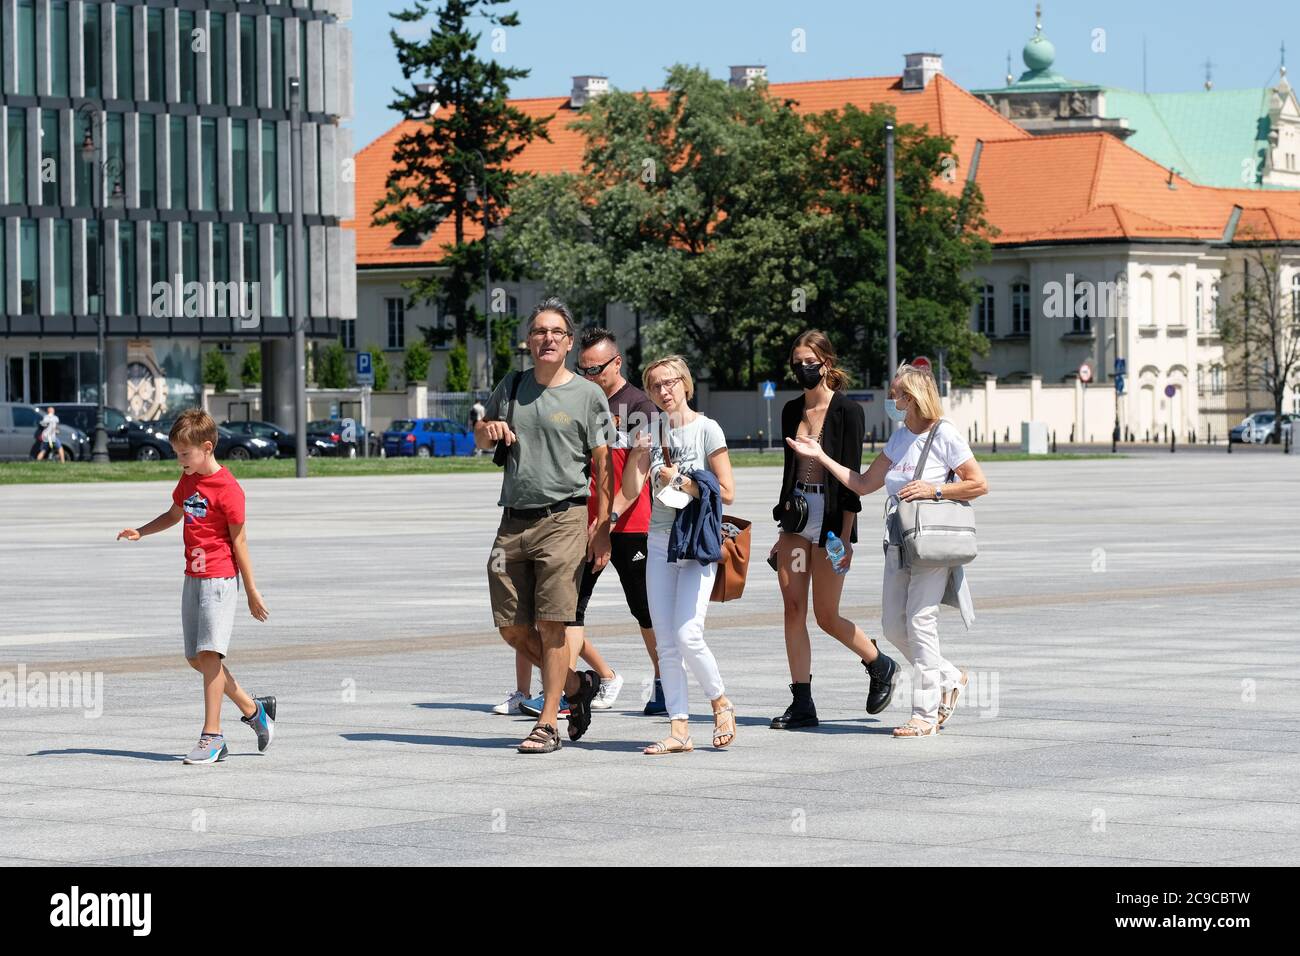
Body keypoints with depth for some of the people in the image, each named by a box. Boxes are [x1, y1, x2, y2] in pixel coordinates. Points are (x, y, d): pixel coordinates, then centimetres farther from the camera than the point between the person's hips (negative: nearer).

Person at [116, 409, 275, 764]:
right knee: (196, 658, 9)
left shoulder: (227, 489, -14)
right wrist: (140, 532, 11)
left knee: (209, 652, -14)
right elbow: (174, 514, 28)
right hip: (193, 578, 9)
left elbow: (239, 540, -11)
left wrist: (252, 593, -7)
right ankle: (254, 710, 22)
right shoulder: (188, 480, 11)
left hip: (220, 579, -9)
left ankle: (212, 735, -11)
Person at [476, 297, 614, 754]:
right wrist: (489, 428, -1)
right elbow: (480, 439, 25)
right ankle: (577, 684, 25)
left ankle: (548, 724, -3)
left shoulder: (587, 395, 1)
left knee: (551, 624, -9)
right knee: (512, 627, 4)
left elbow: (603, 463, 0)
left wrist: (602, 526, -8)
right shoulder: (512, 387, 13)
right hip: (514, 520, 5)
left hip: (563, 518, -5)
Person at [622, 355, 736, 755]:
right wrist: (638, 453, -11)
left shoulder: (707, 429, -3)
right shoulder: (652, 430, 9)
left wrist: (681, 482, -9)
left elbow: (726, 492, -5)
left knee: (687, 636, -14)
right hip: (660, 541, 5)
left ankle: (721, 703, 9)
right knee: (666, 643, 1)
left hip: (698, 542, -5)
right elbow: (631, 492, 2)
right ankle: (679, 730, 3)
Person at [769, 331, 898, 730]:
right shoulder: (792, 411, 10)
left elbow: (851, 478, -12)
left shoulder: (847, 412, -9)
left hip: (830, 520, -6)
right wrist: (783, 527, 15)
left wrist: (845, 538, -16)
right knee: (793, 609, -1)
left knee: (826, 615, -1)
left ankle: (881, 666, 24)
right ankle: (802, 704, 2)